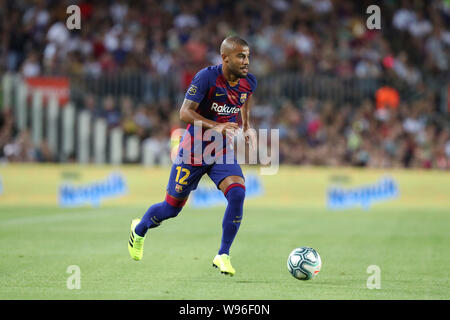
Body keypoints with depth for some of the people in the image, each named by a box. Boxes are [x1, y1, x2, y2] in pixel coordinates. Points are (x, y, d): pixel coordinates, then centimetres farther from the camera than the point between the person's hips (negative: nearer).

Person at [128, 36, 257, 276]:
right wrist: (216, 127, -35)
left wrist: (247, 127, 7)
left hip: (222, 152, 4)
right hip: (193, 151, -4)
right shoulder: (207, 77, -21)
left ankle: (223, 256, -11)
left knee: (237, 193, -23)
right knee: (172, 208, 6)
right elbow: (185, 113, -23)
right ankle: (139, 229, 40)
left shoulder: (248, 82, -3)